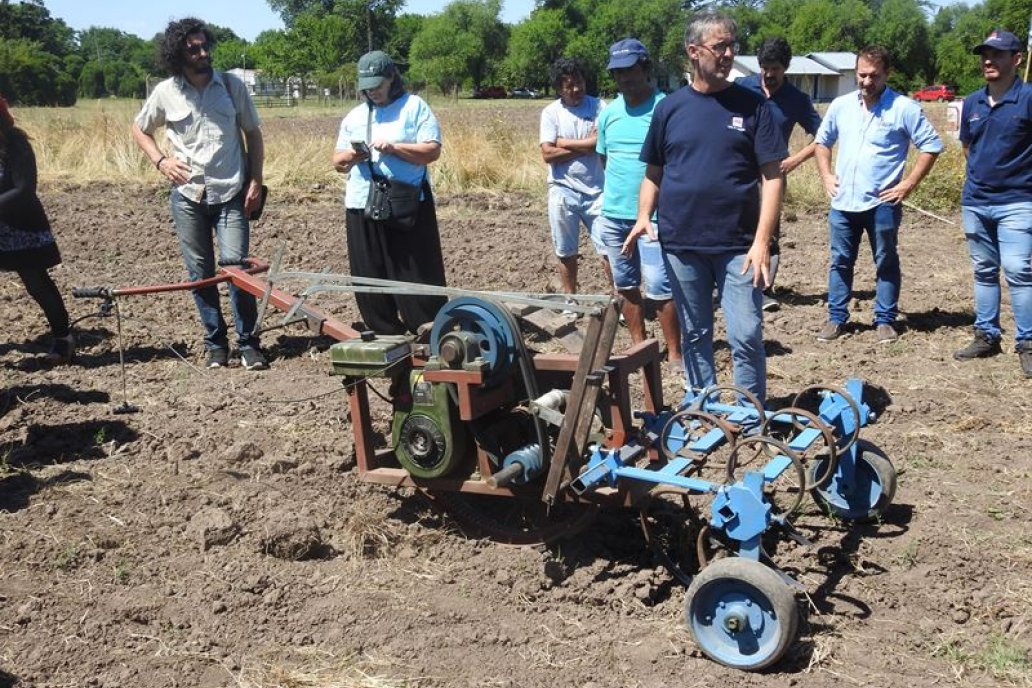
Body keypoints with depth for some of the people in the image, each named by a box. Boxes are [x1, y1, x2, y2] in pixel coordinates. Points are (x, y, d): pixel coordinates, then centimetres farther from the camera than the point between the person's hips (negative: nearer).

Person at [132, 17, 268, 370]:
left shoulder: (231, 85, 0)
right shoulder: (166, 92, 0)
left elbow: (253, 134, 6)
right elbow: (139, 129, 15)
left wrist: (255, 182, -2)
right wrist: (161, 160, -2)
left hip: (230, 194, -1)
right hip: (187, 195, 1)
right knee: (200, 274, 6)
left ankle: (248, 343, 1)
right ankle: (215, 344, 18)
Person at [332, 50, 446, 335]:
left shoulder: (414, 106, 3)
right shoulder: (353, 116, 18)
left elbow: (433, 150, -7)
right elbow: (337, 161, 19)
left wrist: (394, 148, -17)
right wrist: (350, 157, -4)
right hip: (362, 206, 5)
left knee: (417, 276, -3)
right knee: (369, 278, 6)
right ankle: (385, 335, 16)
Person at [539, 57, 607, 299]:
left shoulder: (598, 106, -1)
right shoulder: (551, 112, 0)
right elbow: (548, 154, -10)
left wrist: (564, 143, -8)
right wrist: (585, 147, -10)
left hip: (596, 190, -1)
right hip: (563, 190, 1)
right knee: (567, 252, 11)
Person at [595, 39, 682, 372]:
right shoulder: (608, 113, 9)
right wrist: (616, 191, 12)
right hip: (614, 213, 6)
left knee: (659, 289, -6)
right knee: (626, 286, 14)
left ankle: (674, 353, 7)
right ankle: (638, 346, 27)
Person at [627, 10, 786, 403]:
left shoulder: (752, 105, 0)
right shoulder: (669, 108, 6)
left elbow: (772, 177, -3)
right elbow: (653, 173, 12)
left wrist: (762, 241, -12)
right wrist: (644, 216, -6)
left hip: (738, 247, -2)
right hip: (681, 245, 2)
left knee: (746, 337, -2)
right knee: (695, 336, 12)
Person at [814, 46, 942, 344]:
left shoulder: (904, 108, -7)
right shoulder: (840, 105, 6)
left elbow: (931, 146, -4)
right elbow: (822, 141, 20)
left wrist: (908, 184, -9)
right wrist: (826, 175, 7)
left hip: (882, 203, -3)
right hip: (843, 203, 4)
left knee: (886, 263, 8)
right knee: (840, 262, 10)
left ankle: (885, 320, 18)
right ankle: (836, 318, 20)